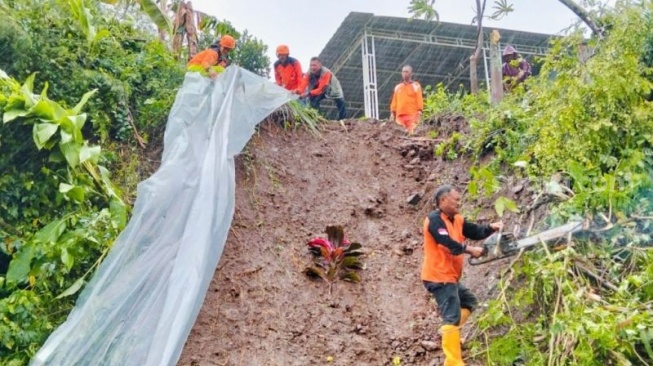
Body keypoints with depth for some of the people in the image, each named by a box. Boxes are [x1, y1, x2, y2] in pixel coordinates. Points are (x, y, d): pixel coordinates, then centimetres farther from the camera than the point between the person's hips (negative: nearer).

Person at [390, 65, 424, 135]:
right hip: (400, 116, 4)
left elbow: (419, 100, 0)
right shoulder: (397, 87, 18)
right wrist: (392, 113, 9)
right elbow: (394, 101, 17)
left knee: (412, 133, -15)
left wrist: (419, 113, -9)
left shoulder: (416, 86, 7)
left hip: (412, 115, -4)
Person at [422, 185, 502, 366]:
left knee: (469, 301, 25)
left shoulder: (456, 220, 12)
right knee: (452, 317, -11)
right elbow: (448, 243, -26)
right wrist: (470, 250, -21)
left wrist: (492, 227, -11)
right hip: (439, 277, -10)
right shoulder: (435, 219, -15)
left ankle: (449, 332, 17)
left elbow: (475, 232, 6)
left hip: (449, 277, 10)